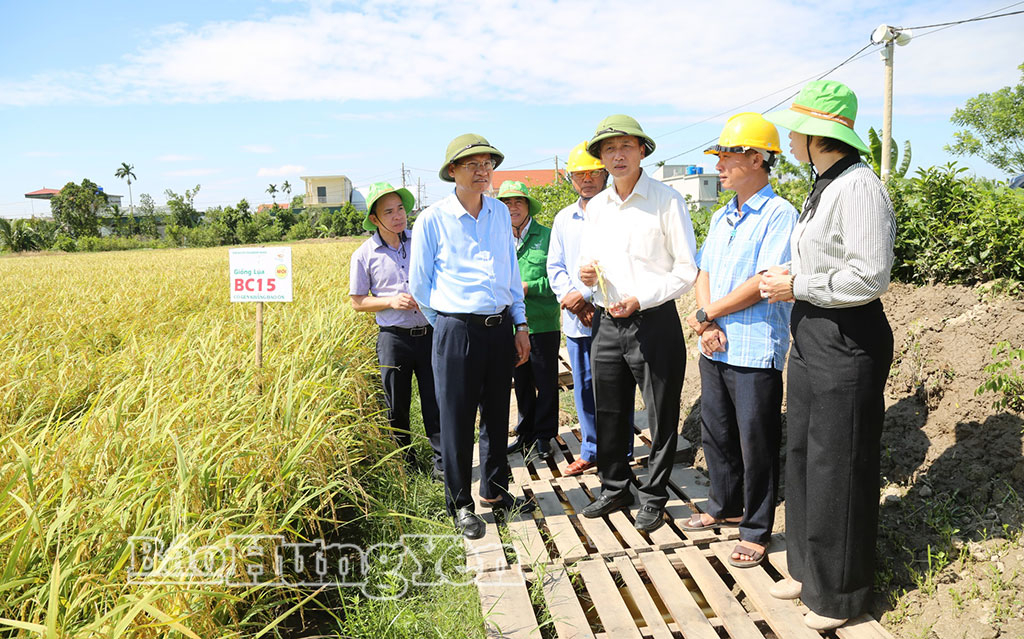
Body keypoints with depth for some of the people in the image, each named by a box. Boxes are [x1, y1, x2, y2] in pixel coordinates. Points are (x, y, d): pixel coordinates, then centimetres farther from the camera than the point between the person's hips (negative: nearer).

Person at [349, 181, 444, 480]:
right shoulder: (364, 255, -1)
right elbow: (357, 301, 3)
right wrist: (391, 301, -12)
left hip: (429, 334, 1)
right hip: (394, 339, -1)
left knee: (436, 402, 2)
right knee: (397, 407, 11)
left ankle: (442, 462, 13)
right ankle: (403, 460, 31)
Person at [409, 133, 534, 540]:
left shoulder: (501, 214, 10)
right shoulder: (432, 220, -5)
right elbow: (419, 284, 2)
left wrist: (521, 325, 13)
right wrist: (446, 324, 5)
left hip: (500, 328, 5)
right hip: (457, 331, -4)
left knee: (497, 415, 14)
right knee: (457, 420, 3)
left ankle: (495, 492, 32)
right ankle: (460, 504, 19)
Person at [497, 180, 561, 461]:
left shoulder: (547, 236, -4)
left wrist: (530, 287, -17)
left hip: (543, 325, -4)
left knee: (546, 383, 6)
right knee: (522, 383, 15)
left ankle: (543, 436, 20)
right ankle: (526, 433, 29)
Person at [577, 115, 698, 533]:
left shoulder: (666, 200, -6)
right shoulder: (597, 206, 11)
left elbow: (688, 269, -8)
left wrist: (640, 299, -18)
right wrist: (586, 274, -4)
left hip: (654, 323, -5)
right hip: (607, 323, 5)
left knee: (661, 417, 5)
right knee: (609, 415, 14)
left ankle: (653, 498, 22)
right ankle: (614, 489, 32)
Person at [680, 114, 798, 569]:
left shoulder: (779, 214, -11)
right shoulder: (721, 218, 14)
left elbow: (763, 282, -19)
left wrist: (704, 315, -11)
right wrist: (708, 324, -5)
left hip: (755, 352, -8)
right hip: (715, 348, 8)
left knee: (756, 444, 3)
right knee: (716, 435, 18)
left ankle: (756, 531, 19)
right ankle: (724, 507, 37)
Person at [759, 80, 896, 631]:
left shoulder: (859, 186, -17)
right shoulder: (823, 187, 13)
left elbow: (870, 276, -23)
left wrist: (798, 287, -15)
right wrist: (791, 274, 4)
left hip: (846, 342, -10)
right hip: (811, 336, 10)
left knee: (837, 468, 2)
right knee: (803, 456, 17)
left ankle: (839, 595, 20)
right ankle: (808, 569, 34)